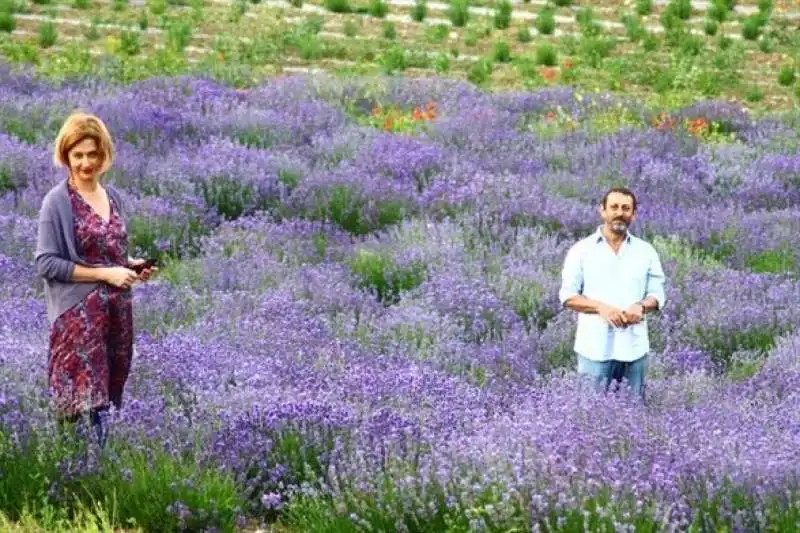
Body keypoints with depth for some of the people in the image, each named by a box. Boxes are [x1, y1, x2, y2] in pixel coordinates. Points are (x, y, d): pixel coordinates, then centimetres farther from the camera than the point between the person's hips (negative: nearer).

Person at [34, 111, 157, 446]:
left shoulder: (113, 197, 11)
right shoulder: (57, 202, -8)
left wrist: (133, 266, 1)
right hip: (79, 314, -7)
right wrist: (104, 274, -15)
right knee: (88, 402, -12)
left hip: (118, 310, 7)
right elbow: (45, 263, -13)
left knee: (111, 397, 9)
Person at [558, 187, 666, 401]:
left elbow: (657, 295, 10)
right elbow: (567, 296, 0)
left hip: (634, 348, 2)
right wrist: (601, 307, -16)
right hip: (595, 348, -2)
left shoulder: (646, 251, 10)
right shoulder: (581, 250, 3)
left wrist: (641, 306, -13)